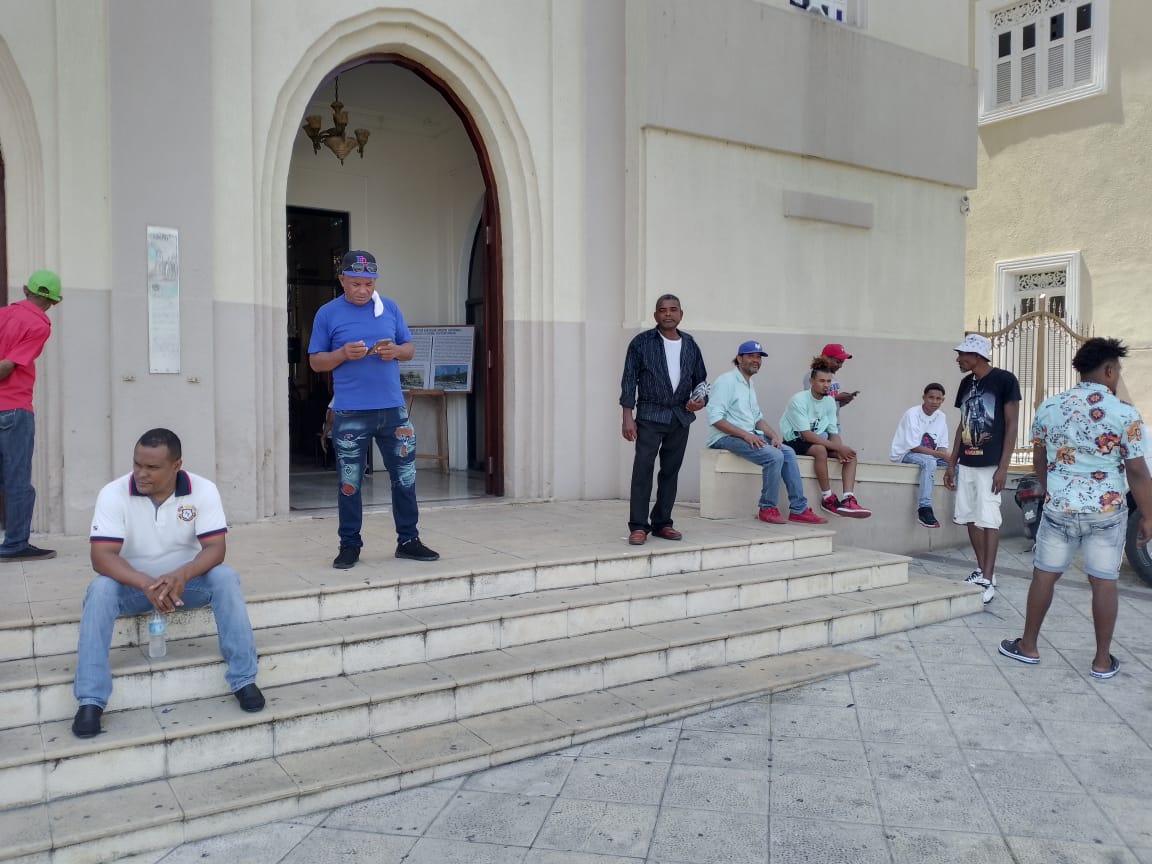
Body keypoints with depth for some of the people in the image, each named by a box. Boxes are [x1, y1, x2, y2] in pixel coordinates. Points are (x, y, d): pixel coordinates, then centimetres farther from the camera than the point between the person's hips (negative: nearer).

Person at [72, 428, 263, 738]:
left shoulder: (203, 490, -16)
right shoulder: (113, 494, -18)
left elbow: (215, 548, -20)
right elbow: (102, 556, -24)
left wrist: (182, 576, -41)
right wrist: (148, 585, -41)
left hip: (187, 580, 0)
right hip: (134, 584, 0)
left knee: (225, 577, -28)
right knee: (101, 589, -31)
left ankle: (244, 679, -22)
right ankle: (90, 700, -26)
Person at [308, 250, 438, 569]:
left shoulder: (390, 308, 9)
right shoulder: (327, 313, 3)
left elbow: (410, 348, 14)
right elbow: (316, 362, 3)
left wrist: (395, 351, -9)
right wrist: (344, 354, -15)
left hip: (393, 410, 3)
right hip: (350, 414, -2)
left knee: (405, 478, 6)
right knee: (349, 483, 5)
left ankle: (408, 540, 18)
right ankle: (349, 545, 17)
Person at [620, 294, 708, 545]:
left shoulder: (690, 345, 10)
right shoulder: (641, 343, -1)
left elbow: (701, 379, 18)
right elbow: (629, 380, -4)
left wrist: (700, 400, -3)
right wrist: (627, 416, -11)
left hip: (681, 417, 4)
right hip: (650, 416, -4)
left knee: (671, 471, 8)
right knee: (643, 469, -10)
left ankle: (662, 523, 18)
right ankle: (638, 526, -5)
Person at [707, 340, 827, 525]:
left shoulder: (749, 385, 20)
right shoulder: (726, 381, -10)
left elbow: (757, 417, 23)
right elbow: (715, 418, -19)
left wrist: (774, 435, 3)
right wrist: (746, 435, -24)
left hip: (749, 435, 9)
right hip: (726, 438, -9)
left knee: (788, 452, -6)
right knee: (774, 456, -25)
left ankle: (799, 509, -4)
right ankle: (768, 509, -12)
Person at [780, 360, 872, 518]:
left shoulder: (830, 402, 2)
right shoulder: (799, 400, -19)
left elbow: (833, 433, 1)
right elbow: (806, 435, -24)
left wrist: (839, 451, -21)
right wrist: (837, 447, -27)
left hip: (814, 440, 7)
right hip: (794, 442, -7)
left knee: (850, 453, -13)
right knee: (820, 449, -36)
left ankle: (847, 499, -27)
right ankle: (827, 498, -24)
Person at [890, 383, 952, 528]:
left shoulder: (941, 417, 3)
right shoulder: (912, 414, -16)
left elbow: (942, 446, 2)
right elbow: (914, 446, -21)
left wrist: (947, 456, -21)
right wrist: (941, 455, -25)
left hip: (931, 456, 7)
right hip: (904, 455, -7)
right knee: (929, 461, -35)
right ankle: (924, 509, -36)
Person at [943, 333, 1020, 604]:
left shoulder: (1004, 380, -8)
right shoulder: (966, 383, 11)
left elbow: (1011, 425, -10)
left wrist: (1003, 466, -15)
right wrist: (952, 463, 13)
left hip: (990, 464, -7)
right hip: (966, 464, 7)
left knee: (988, 519, -7)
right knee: (971, 518, 9)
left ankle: (988, 579, -4)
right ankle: (982, 570, 19)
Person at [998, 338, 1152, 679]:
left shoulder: (1048, 407, -1)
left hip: (1059, 508, 2)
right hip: (1108, 511, -2)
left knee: (1044, 575, 12)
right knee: (1104, 583, 7)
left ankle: (1028, 646, 22)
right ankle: (1102, 660, 17)